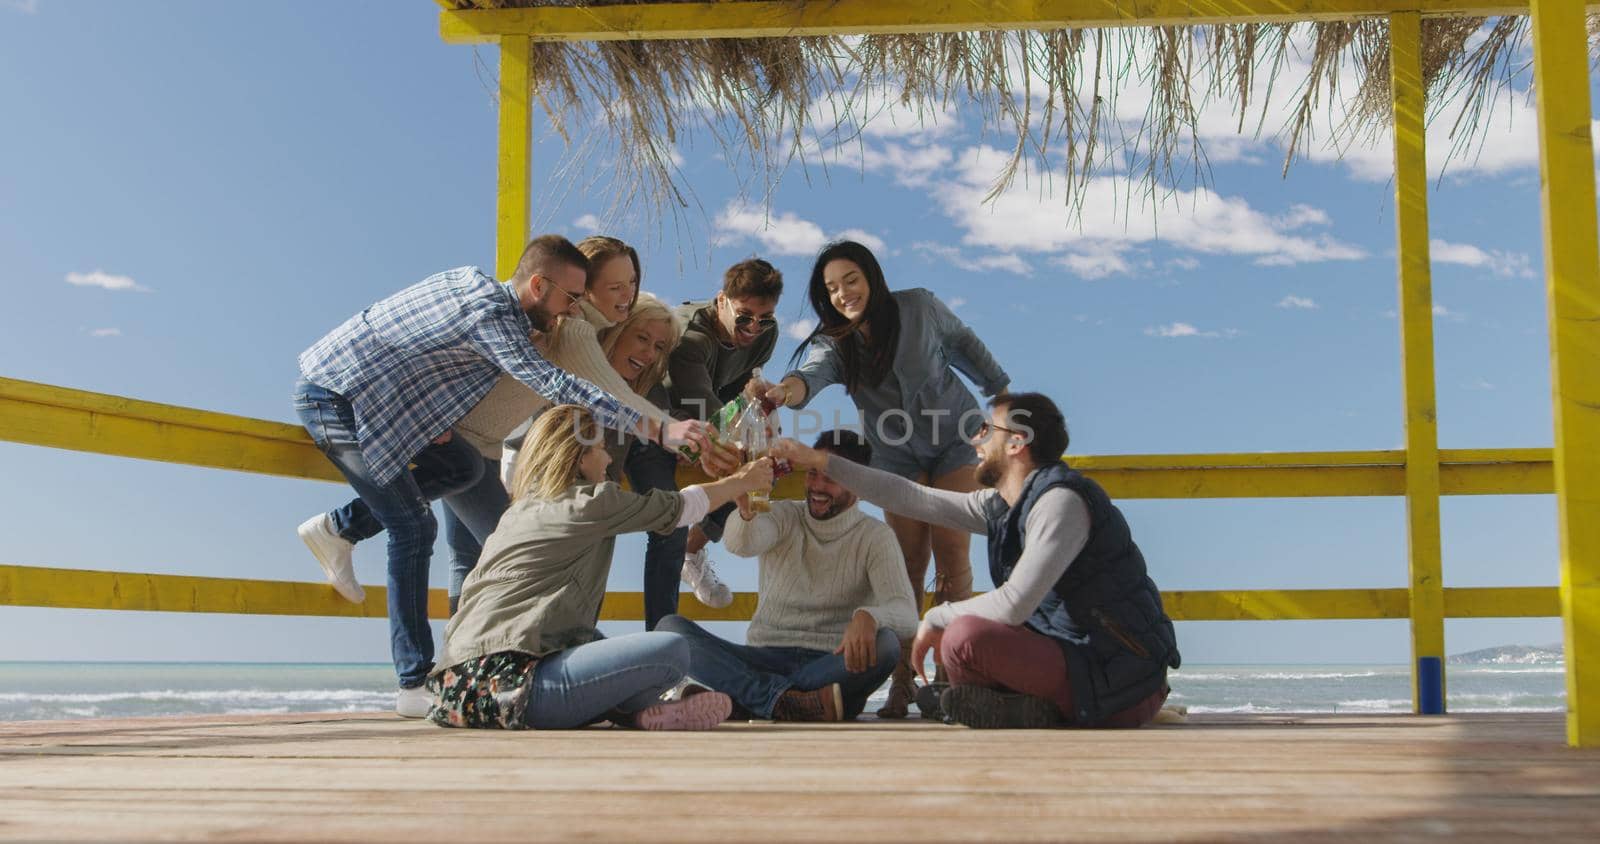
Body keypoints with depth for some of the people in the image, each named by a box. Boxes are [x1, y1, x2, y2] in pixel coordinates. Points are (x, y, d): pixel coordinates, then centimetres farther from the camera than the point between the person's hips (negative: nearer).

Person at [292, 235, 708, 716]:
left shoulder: (472, 282, 6)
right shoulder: (492, 313, -21)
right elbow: (555, 386, -31)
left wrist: (434, 419, 3)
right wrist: (658, 430, -34)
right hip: (335, 397, -9)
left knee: (463, 467, 10)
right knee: (413, 528, -7)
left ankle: (336, 530, 17)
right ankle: (416, 685, -5)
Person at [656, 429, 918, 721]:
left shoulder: (875, 536, 3)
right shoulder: (784, 516, 9)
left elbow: (906, 616, -12)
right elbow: (740, 544, -15)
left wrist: (868, 617, -37)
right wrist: (747, 511, -39)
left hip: (832, 664, -2)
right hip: (765, 658, 2)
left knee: (885, 645, -35)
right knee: (670, 627, -20)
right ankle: (784, 699, -37)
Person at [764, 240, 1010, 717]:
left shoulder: (919, 308, -14)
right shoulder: (834, 341, -13)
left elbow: (963, 342, 4)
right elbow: (814, 372, -36)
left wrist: (1001, 390, 12)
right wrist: (787, 389, -60)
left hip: (956, 438, -1)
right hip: (898, 457, 1)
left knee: (950, 551, -9)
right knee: (908, 559, -7)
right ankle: (902, 680, -2)